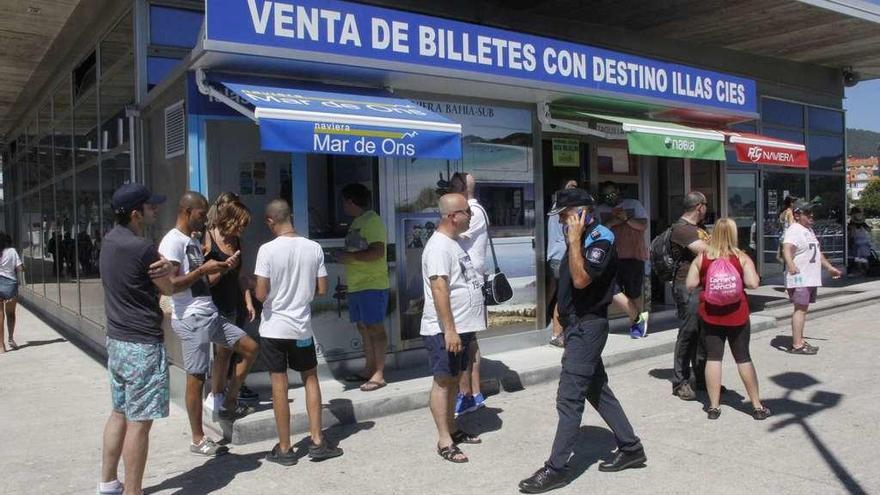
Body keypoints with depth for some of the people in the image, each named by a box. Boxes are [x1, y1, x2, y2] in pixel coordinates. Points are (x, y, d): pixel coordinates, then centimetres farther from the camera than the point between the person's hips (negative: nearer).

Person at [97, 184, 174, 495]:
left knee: (120, 413, 19)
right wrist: (167, 270, 10)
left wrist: (161, 266, -11)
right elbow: (169, 289, -7)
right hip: (143, 345, -9)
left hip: (117, 340, 9)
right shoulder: (142, 249, -20)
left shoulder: (110, 240, 6)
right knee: (139, 422, -1)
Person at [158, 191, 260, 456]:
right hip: (191, 318, -9)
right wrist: (202, 270, -15)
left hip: (210, 314, 9)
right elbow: (171, 285, -20)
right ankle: (198, 440, 12)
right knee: (196, 378, -1)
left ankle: (230, 405, 23)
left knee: (251, 348, 12)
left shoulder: (193, 241, 17)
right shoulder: (173, 242, -12)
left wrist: (224, 267, 6)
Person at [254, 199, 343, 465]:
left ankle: (284, 449, 15)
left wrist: (254, 287, 7)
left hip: (274, 328, -2)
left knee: (279, 386, 6)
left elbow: (261, 294, -14)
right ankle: (318, 442, 18)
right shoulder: (314, 248, -4)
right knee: (311, 378, 17)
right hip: (302, 326, 3)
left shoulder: (268, 249, -14)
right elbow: (322, 289, 0)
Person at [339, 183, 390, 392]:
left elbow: (377, 252, -22)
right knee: (363, 327, 12)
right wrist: (346, 256, 10)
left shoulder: (372, 221, -12)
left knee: (375, 328, -5)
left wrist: (350, 257, -16)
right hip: (356, 285, 10)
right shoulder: (357, 222, 18)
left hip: (372, 285, -10)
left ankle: (378, 374, -1)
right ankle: (369, 370, 20)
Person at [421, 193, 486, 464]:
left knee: (453, 380, 17)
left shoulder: (452, 243, 13)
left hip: (461, 328, 10)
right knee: (443, 381, -2)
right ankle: (444, 441, 6)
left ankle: (452, 429, 29)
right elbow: (439, 289, -25)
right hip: (444, 330, -10)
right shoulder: (439, 246, -19)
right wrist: (449, 330, -28)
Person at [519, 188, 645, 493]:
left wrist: (574, 239, -25)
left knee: (569, 397, -7)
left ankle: (556, 469, -1)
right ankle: (631, 448, 28)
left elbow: (580, 279, -29)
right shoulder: (582, 239, 12)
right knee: (597, 389, 16)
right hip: (578, 325, 10)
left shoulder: (600, 241, -16)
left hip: (587, 326, -10)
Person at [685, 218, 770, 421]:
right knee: (743, 358, 8)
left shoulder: (701, 258, -1)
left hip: (710, 314, 0)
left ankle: (713, 406, 5)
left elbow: (690, 285, -3)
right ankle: (757, 406, 15)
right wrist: (755, 275, 9)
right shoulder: (742, 258, -4)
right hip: (736, 314, 0)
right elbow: (753, 283, -12)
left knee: (713, 358, 3)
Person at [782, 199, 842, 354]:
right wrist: (790, 264, -50)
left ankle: (800, 341, 20)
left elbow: (817, 252, 30)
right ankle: (797, 345, -10)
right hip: (800, 278, -10)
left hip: (810, 278, 10)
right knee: (800, 309, -11)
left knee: (803, 308, 13)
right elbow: (787, 249, -31)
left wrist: (829, 267, 35)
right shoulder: (794, 230, -14)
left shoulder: (808, 229, 19)